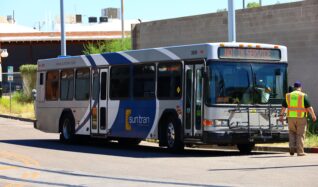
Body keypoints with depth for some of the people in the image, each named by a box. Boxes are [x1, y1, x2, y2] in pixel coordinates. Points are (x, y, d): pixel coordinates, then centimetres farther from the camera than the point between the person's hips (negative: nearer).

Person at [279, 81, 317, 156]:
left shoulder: (288, 96, 3)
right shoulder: (303, 96, -7)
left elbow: (283, 107, 7)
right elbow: (309, 107, -9)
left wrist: (281, 115, 17)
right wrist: (313, 116, 2)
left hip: (291, 117, 3)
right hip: (301, 118, -3)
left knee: (292, 133, 18)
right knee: (300, 135, 4)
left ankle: (292, 147, 0)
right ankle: (300, 152, 2)